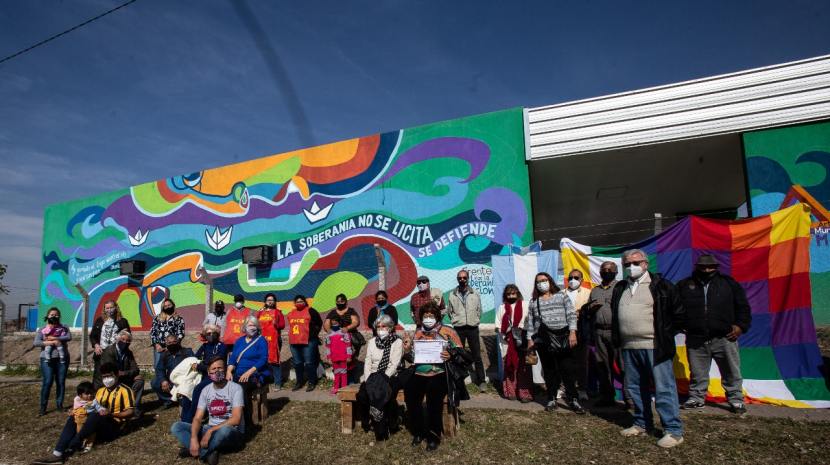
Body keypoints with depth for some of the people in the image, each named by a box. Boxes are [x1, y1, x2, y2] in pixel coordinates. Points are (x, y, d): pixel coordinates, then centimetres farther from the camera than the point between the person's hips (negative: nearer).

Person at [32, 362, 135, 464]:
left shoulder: (125, 391, -5)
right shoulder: (100, 391, 18)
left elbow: (130, 413, -11)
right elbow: (94, 408, 17)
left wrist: (111, 414, -23)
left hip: (114, 427, -7)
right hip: (98, 427, 7)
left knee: (95, 416, -33)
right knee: (73, 418, -10)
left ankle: (70, 448, -22)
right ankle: (57, 454, -26)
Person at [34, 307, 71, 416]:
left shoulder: (64, 328, 9)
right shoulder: (42, 329, 6)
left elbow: (69, 337, -8)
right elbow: (35, 342, -7)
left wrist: (54, 338, -15)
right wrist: (50, 342, -16)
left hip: (62, 359, 1)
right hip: (47, 359, -1)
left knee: (61, 382, 4)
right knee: (47, 382, -8)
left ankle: (60, 405, 13)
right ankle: (43, 408, 3)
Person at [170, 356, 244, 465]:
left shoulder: (235, 388, -13)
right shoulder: (206, 390, 4)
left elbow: (236, 419, -20)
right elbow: (197, 418, -3)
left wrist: (211, 430, -24)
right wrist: (193, 438, -21)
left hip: (232, 433, -5)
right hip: (211, 430, 6)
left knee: (224, 430, -41)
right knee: (176, 427, -8)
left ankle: (193, 451, -14)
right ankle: (209, 452, -21)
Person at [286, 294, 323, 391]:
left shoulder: (310, 311, -3)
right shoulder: (291, 313, 14)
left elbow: (319, 323, 1)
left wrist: (314, 334, 1)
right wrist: (293, 335, 16)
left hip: (308, 341, -6)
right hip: (294, 342, 6)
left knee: (309, 363, -2)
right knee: (297, 363, 13)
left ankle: (311, 383, 6)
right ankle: (299, 382, 23)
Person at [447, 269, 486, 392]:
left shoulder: (475, 294, 1)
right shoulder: (452, 295, 1)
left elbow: (479, 310, 9)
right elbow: (449, 311, 10)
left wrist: (475, 320, 3)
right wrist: (455, 320, 4)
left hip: (473, 328, 0)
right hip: (458, 329, 0)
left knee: (477, 356, 4)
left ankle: (481, 381, 14)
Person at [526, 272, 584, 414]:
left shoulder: (562, 295, 7)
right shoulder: (534, 302, 13)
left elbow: (571, 315, 0)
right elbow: (531, 322, 13)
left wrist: (572, 332, -10)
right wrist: (530, 339, 8)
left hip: (563, 338, -2)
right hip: (543, 341, 2)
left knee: (568, 370, -3)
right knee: (549, 371, 6)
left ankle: (573, 400, 6)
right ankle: (551, 399, 16)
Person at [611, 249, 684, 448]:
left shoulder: (660, 286, -3)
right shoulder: (620, 289, 14)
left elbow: (678, 313, 0)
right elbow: (614, 316, 23)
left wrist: (665, 335, 0)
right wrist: (617, 339, 15)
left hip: (654, 347, -6)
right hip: (628, 348, 6)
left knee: (664, 388, -3)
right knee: (635, 387, 14)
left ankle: (673, 430, 7)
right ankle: (642, 423, 28)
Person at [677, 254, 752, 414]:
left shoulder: (728, 283, 5)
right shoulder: (684, 285, 5)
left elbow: (743, 306, 8)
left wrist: (740, 325, -2)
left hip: (725, 338, 0)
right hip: (696, 340, 1)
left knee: (731, 373, 7)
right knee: (697, 373, 10)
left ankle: (736, 400, 22)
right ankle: (696, 398, 23)